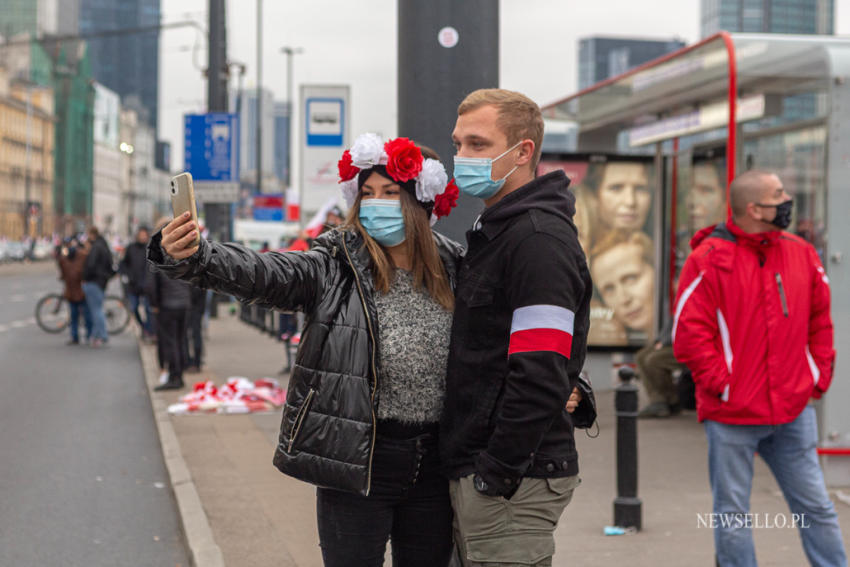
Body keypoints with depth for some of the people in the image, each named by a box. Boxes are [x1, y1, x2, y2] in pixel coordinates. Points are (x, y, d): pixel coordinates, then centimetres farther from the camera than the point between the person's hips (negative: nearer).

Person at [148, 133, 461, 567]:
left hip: (431, 466, 3)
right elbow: (259, 273, -20)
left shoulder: (452, 270, 4)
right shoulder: (336, 268, -5)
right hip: (355, 465, -3)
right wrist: (190, 259, -39)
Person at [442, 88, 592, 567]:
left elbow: (539, 375, -24)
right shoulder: (495, 231, 17)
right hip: (480, 470, 10)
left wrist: (497, 472, -21)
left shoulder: (538, 239, -16)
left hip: (514, 481, -10)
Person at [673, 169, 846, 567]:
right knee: (732, 517, 5)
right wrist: (720, 384, -13)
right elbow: (688, 332, -12)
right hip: (731, 417, -4)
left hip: (794, 413, 4)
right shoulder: (710, 258, -9)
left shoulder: (802, 254, 7)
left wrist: (818, 377, 7)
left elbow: (820, 322, 16)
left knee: (816, 508, 10)